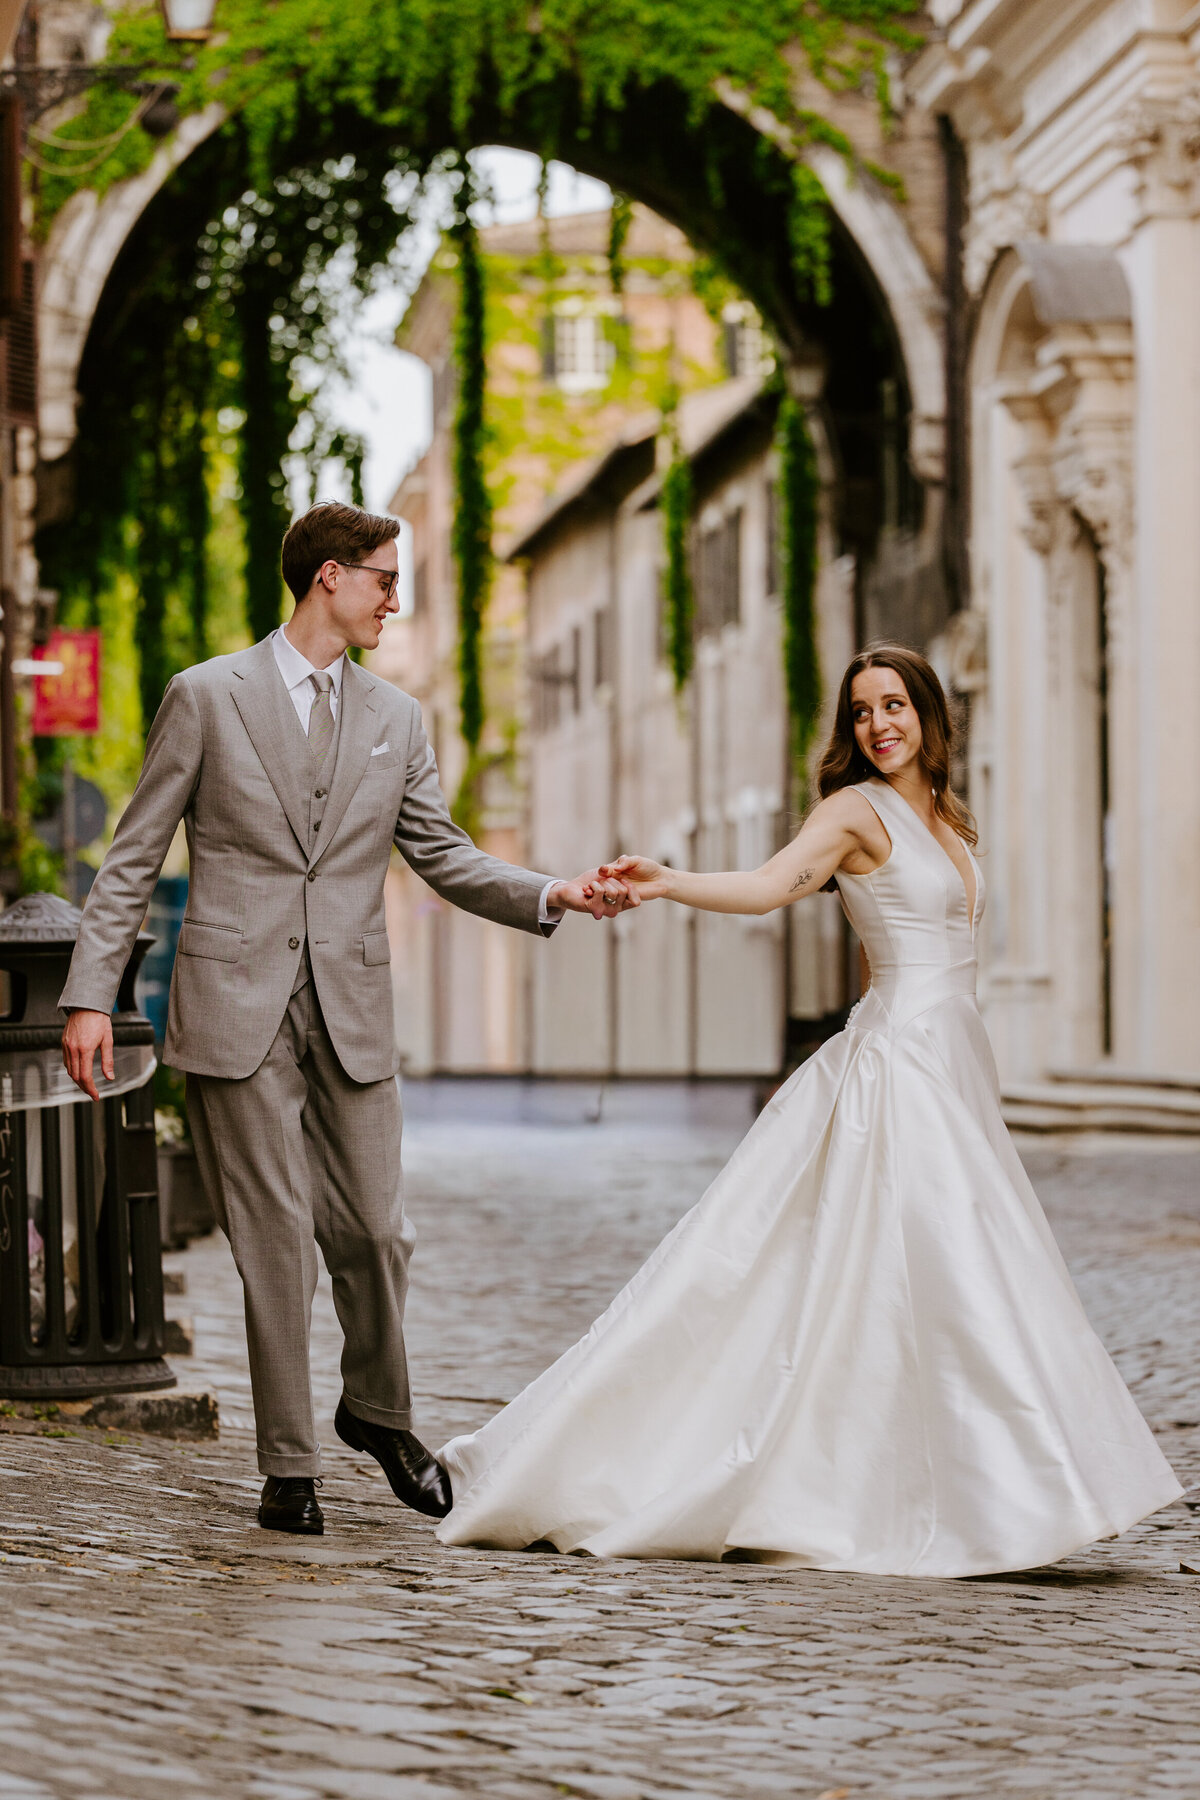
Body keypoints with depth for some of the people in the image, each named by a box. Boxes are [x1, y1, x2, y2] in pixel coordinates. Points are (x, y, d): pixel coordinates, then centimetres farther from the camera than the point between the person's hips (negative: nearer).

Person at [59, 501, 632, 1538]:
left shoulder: (397, 720, 12)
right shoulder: (207, 697, 0)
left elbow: (443, 857, 13)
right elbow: (134, 858, 1)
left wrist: (552, 896, -4)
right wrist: (92, 994, -6)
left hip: (351, 1009, 3)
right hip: (237, 1008, -3)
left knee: (375, 1231, 4)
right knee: (275, 1241, -2)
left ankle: (378, 1410, 29)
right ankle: (289, 1464, 9)